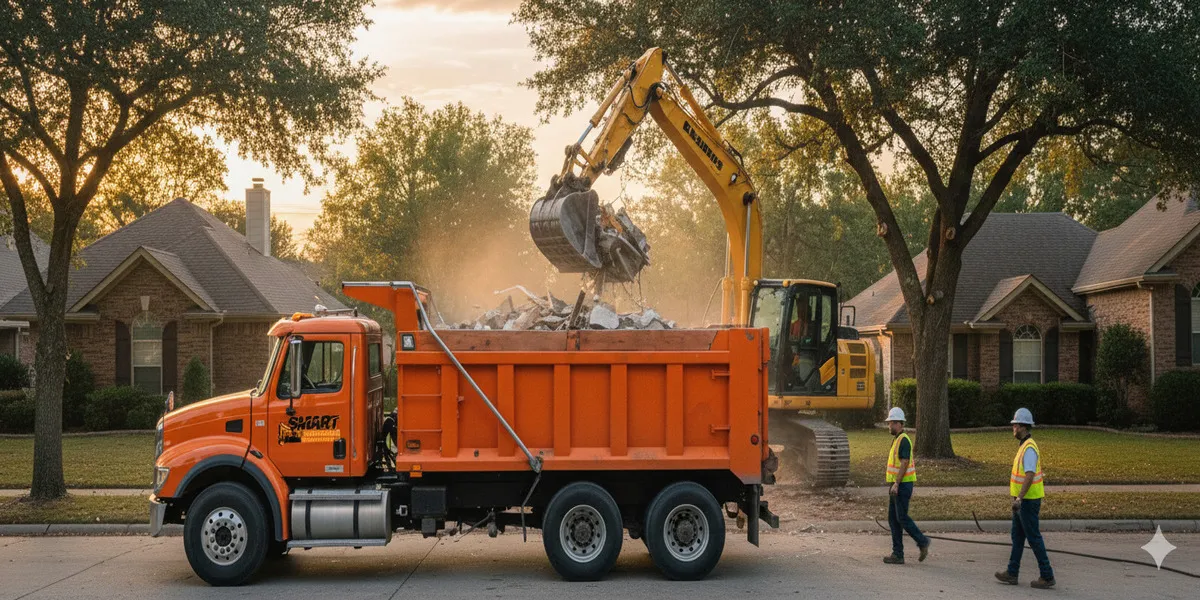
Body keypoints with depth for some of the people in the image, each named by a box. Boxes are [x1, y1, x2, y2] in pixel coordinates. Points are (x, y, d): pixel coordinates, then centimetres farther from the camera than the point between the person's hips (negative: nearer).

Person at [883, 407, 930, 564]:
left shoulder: (904, 440, -14)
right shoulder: (897, 440, 17)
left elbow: (905, 463, -21)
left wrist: (896, 484, -25)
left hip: (902, 484, -10)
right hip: (897, 485, 10)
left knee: (902, 518, -7)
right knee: (893, 518, 6)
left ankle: (922, 542, 8)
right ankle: (898, 554, 6)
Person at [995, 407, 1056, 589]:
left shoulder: (1029, 448, -20)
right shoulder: (1025, 446, 13)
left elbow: (1030, 476, -27)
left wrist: (1019, 498, -29)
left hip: (1027, 500, -10)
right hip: (1023, 500, 10)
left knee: (1033, 537, -4)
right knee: (1017, 536, 14)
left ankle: (1047, 576, 1)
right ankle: (1012, 573, 19)